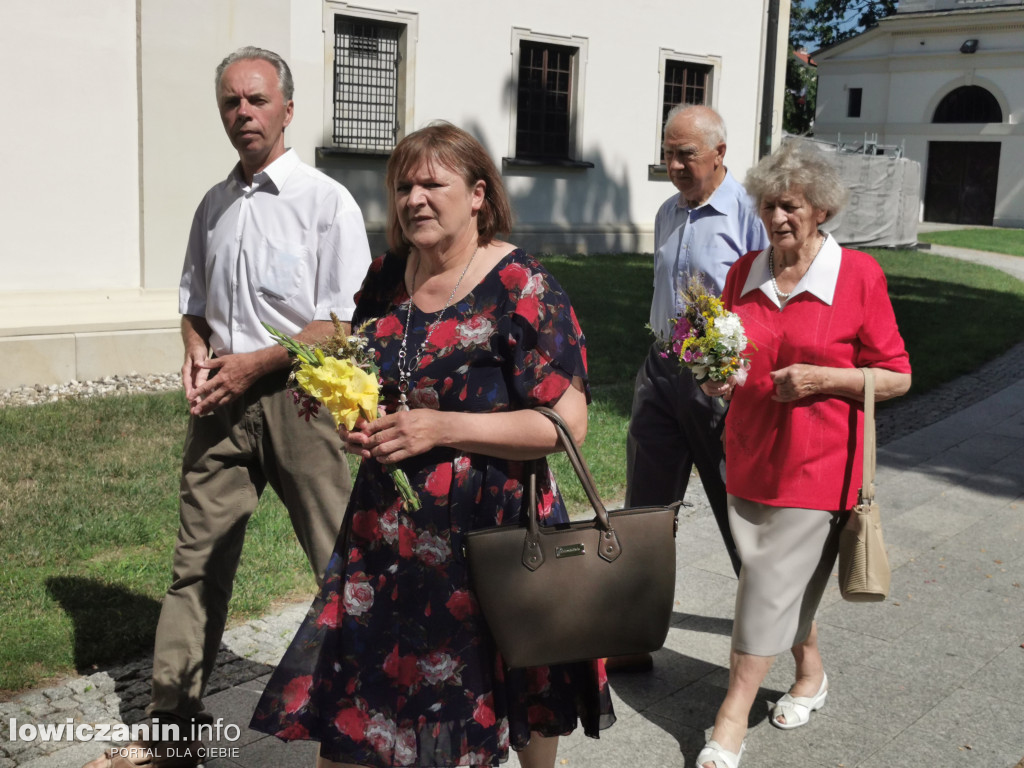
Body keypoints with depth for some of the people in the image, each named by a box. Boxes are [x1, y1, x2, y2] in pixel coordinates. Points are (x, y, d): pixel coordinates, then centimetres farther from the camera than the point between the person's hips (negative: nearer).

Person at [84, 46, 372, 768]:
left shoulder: (326, 201, -4)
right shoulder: (215, 205, 15)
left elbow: (344, 324, -10)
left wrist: (251, 365, -12)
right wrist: (197, 354, 4)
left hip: (296, 397, -5)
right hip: (222, 402, 6)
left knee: (344, 561, -1)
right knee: (198, 560, 8)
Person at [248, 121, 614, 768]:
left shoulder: (522, 289, -14)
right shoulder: (386, 278, 5)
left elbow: (568, 423, -18)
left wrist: (442, 429, -22)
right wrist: (355, 424, -3)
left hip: (493, 530, -5)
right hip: (387, 530, 5)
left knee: (525, 709, 15)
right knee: (348, 715, 8)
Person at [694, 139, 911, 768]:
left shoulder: (859, 274, -8)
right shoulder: (744, 273, 4)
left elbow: (896, 377, -4)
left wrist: (820, 378, -18)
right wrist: (716, 377, -6)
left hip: (817, 463, -5)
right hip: (751, 454, 5)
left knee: (772, 587, -3)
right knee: (790, 583, 17)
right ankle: (811, 673, 41)